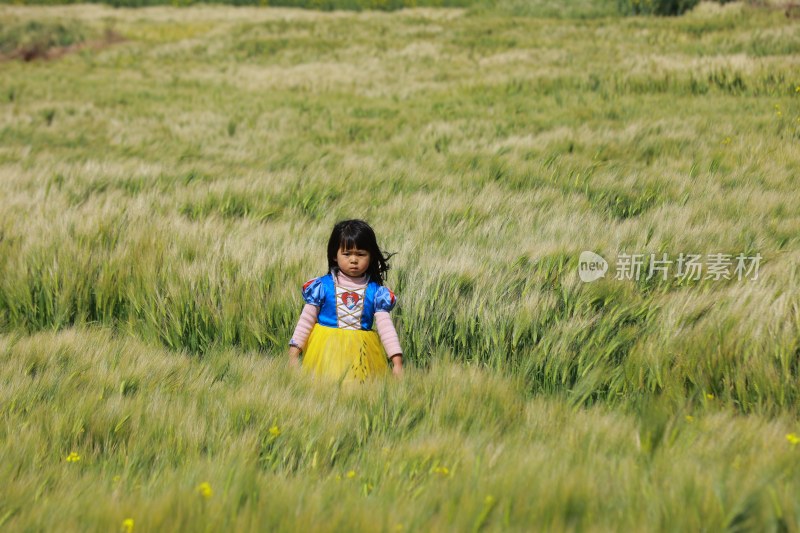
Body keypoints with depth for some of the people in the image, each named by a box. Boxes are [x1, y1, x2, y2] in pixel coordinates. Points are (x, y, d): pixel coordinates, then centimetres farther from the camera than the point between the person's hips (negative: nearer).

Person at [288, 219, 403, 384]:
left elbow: (386, 328, -4)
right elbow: (305, 321, 1)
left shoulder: (376, 292, -1)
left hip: (361, 353, 1)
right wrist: (293, 355, -4)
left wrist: (397, 363, -12)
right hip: (326, 352, -1)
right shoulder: (322, 286, -2)